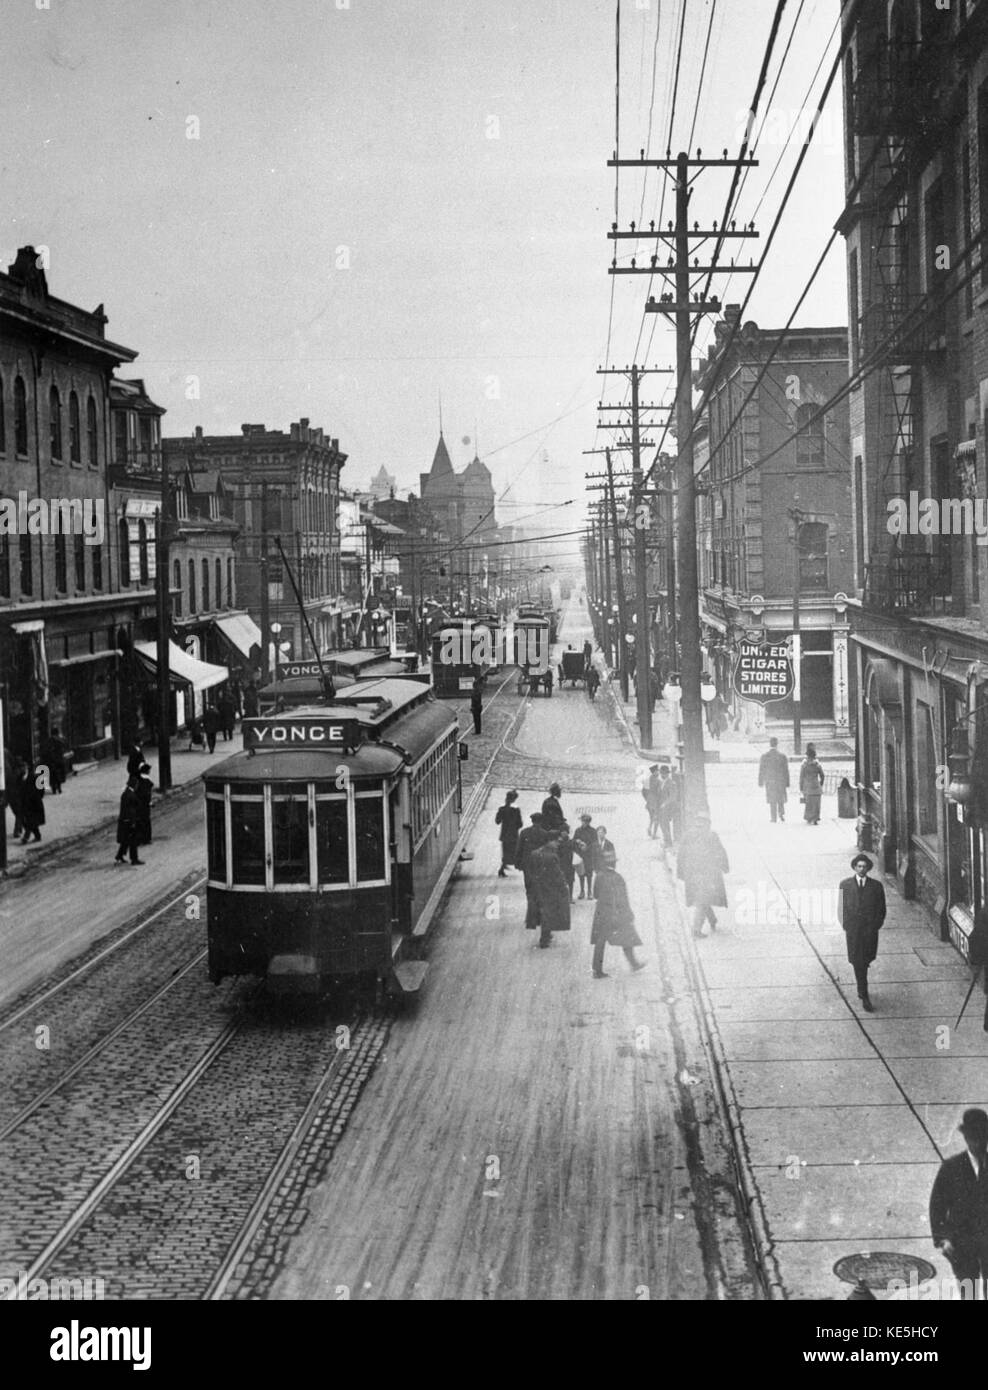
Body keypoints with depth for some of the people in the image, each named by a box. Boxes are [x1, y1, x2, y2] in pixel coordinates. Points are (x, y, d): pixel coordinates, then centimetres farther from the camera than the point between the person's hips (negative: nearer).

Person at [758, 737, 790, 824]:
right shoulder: (783, 756, -7)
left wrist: (760, 783, 4)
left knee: (772, 801, 7)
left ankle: (774, 819, 6)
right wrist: (787, 783, 4)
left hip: (769, 782, 0)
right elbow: (786, 771, -3)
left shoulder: (764, 756, -7)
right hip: (781, 781, 0)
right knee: (781, 799, 19)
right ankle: (782, 814, 5)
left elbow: (761, 771, -4)